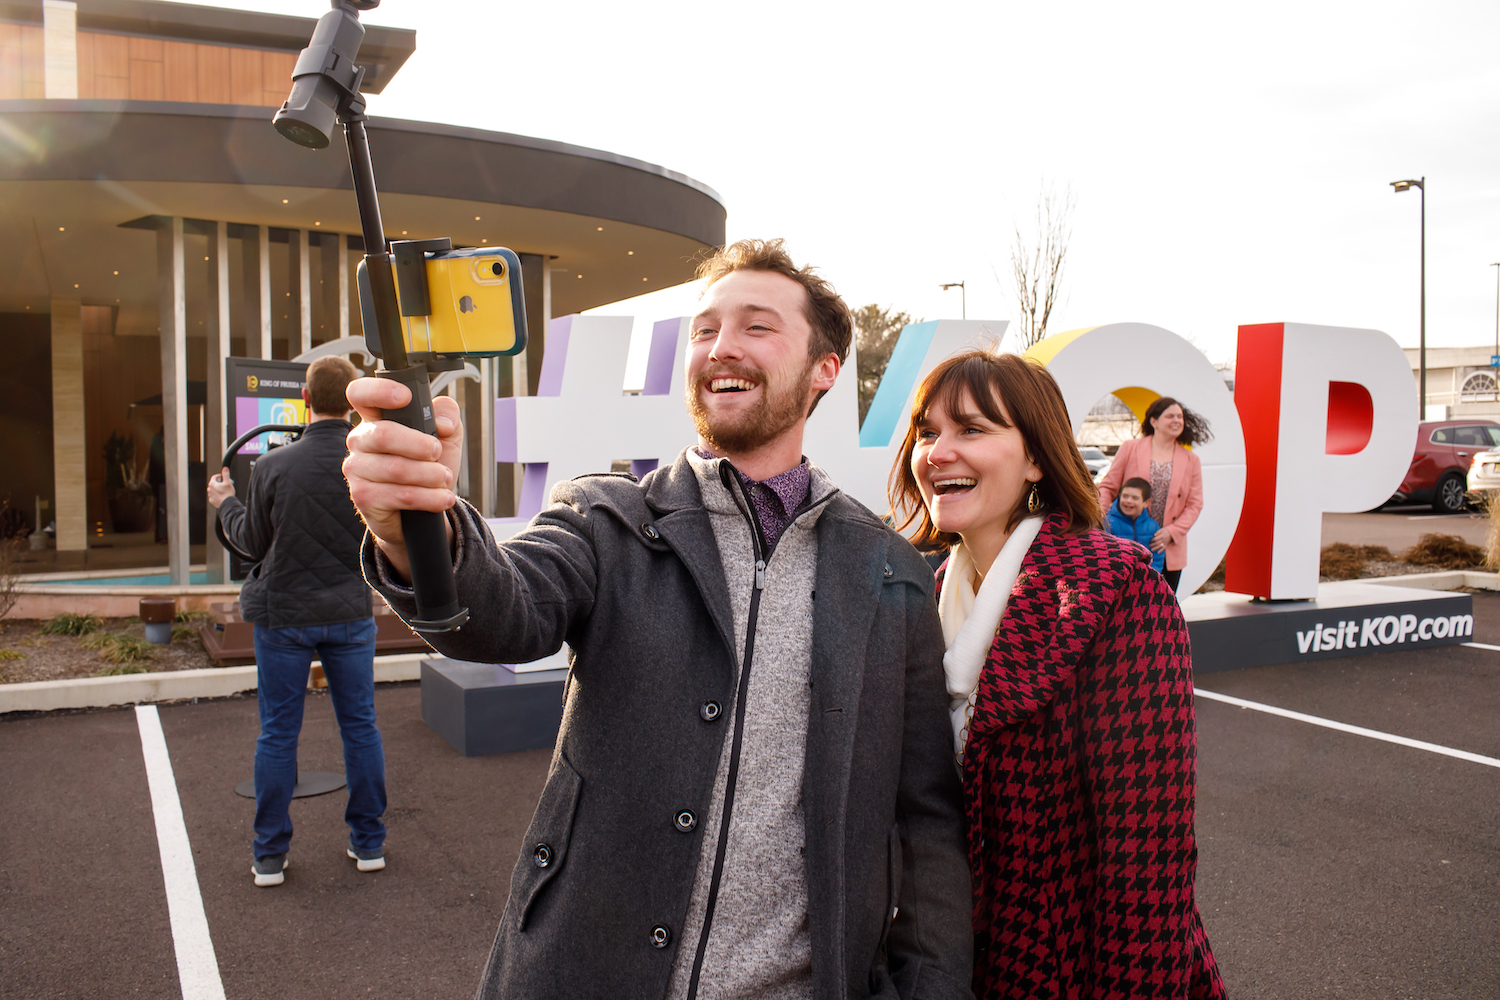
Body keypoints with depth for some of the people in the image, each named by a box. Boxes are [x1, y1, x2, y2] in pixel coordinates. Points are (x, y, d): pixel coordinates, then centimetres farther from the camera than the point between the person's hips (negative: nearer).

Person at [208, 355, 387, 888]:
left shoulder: (273, 466, -13)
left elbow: (251, 540, 0)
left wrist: (225, 503, 19)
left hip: (284, 616, -1)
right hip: (351, 614, 1)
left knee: (277, 735, 10)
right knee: (360, 727, 12)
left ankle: (270, 855, 19)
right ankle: (369, 843, 22)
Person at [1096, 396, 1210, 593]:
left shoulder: (1191, 461, 8)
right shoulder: (1130, 448, 2)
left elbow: (1195, 505, 4)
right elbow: (1107, 486, 3)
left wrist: (1172, 532, -11)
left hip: (1169, 551, 2)